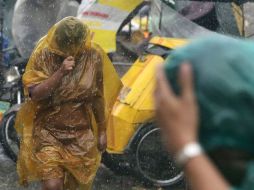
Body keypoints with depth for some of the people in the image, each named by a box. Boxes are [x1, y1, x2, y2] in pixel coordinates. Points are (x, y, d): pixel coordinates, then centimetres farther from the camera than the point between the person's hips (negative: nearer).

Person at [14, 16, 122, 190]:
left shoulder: (93, 57, -6)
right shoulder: (44, 56, -11)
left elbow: (98, 98, 4)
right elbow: (34, 94, -18)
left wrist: (102, 131, 7)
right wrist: (60, 72, -28)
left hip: (81, 136, 2)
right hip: (48, 134, -2)